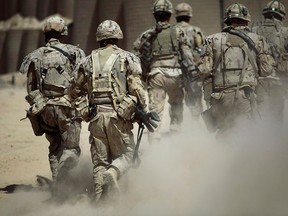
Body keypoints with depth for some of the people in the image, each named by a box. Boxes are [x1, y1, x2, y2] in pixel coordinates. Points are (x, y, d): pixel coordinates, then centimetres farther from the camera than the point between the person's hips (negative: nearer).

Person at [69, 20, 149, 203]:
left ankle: (99, 194, -2)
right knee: (125, 155, 8)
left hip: (96, 117, 3)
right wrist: (144, 112, 5)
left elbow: (76, 90, 17)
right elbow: (137, 89, -7)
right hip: (119, 116, -3)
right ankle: (112, 174, -22)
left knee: (100, 161, 10)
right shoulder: (127, 58, 1)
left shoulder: (90, 60, 10)